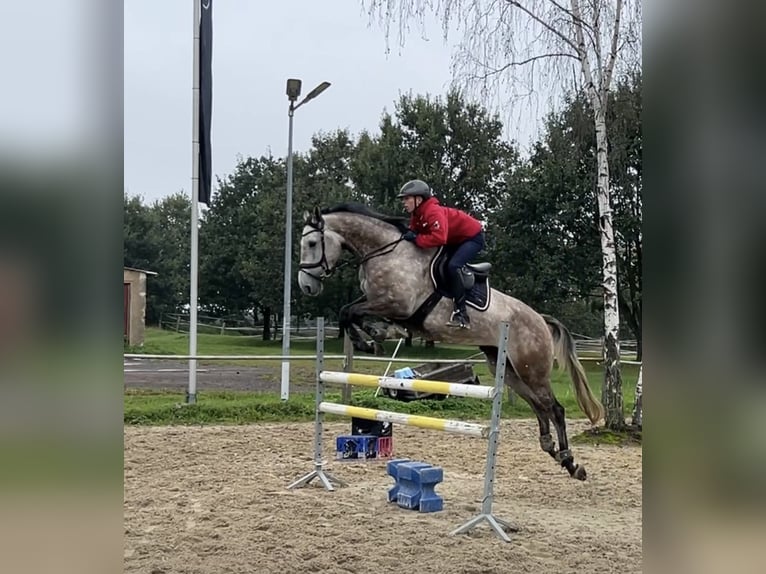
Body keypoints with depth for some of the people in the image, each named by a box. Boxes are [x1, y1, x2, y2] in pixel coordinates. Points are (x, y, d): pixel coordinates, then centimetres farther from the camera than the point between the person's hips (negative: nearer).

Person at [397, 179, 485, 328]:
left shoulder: (433, 211, -32)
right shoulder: (416, 215, -1)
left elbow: (439, 237, -44)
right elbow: (416, 232, 4)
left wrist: (416, 239, -34)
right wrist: (408, 235, -19)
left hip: (473, 236, -11)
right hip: (456, 240, 11)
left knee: (453, 265, -28)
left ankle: (461, 313, -28)